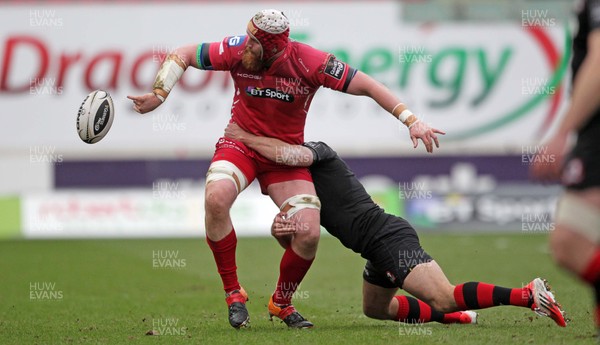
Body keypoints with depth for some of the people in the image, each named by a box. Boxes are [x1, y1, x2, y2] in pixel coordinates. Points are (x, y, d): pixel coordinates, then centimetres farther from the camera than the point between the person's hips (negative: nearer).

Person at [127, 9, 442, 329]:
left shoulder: (309, 62, -22)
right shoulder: (237, 51, -17)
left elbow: (367, 86, -16)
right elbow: (182, 55, -3)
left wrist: (411, 120, -22)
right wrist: (159, 94, -15)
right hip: (241, 143, 0)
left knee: (309, 233, -16)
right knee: (216, 198, -32)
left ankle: (281, 303, 14)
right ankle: (233, 293, -14)